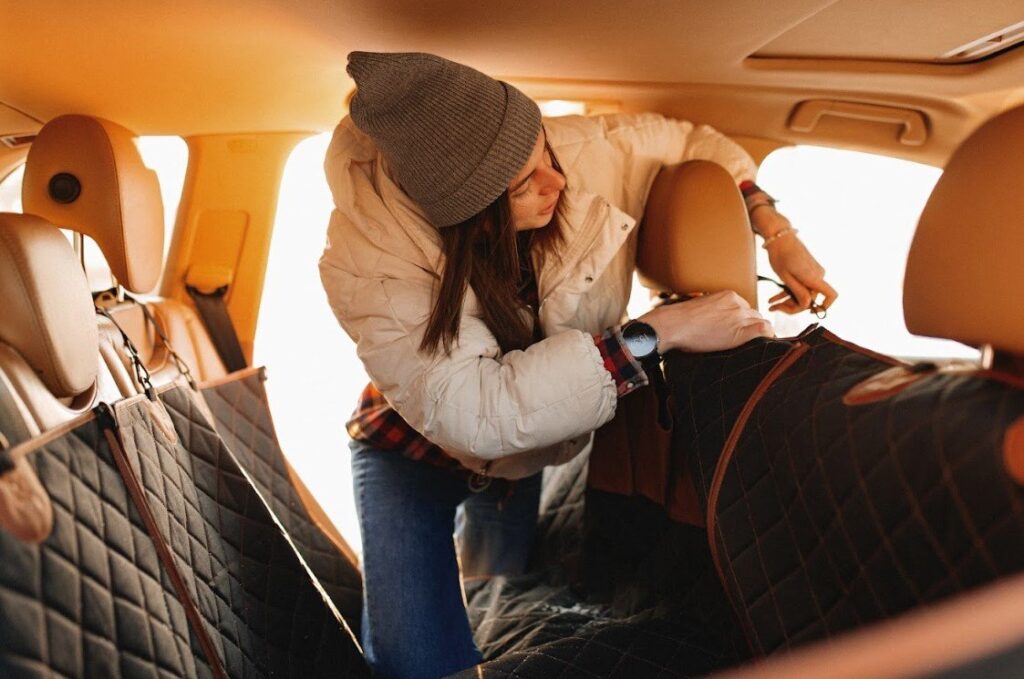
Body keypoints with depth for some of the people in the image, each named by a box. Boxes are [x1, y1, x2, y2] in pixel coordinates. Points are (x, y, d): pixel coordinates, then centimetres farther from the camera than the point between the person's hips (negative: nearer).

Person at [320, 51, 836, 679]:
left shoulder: (581, 152, -25)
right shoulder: (368, 259, -35)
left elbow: (693, 143, -4)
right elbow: (476, 412, -45)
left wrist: (780, 234, -15)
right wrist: (660, 332, -43)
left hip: (527, 458, 4)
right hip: (416, 455, -3)